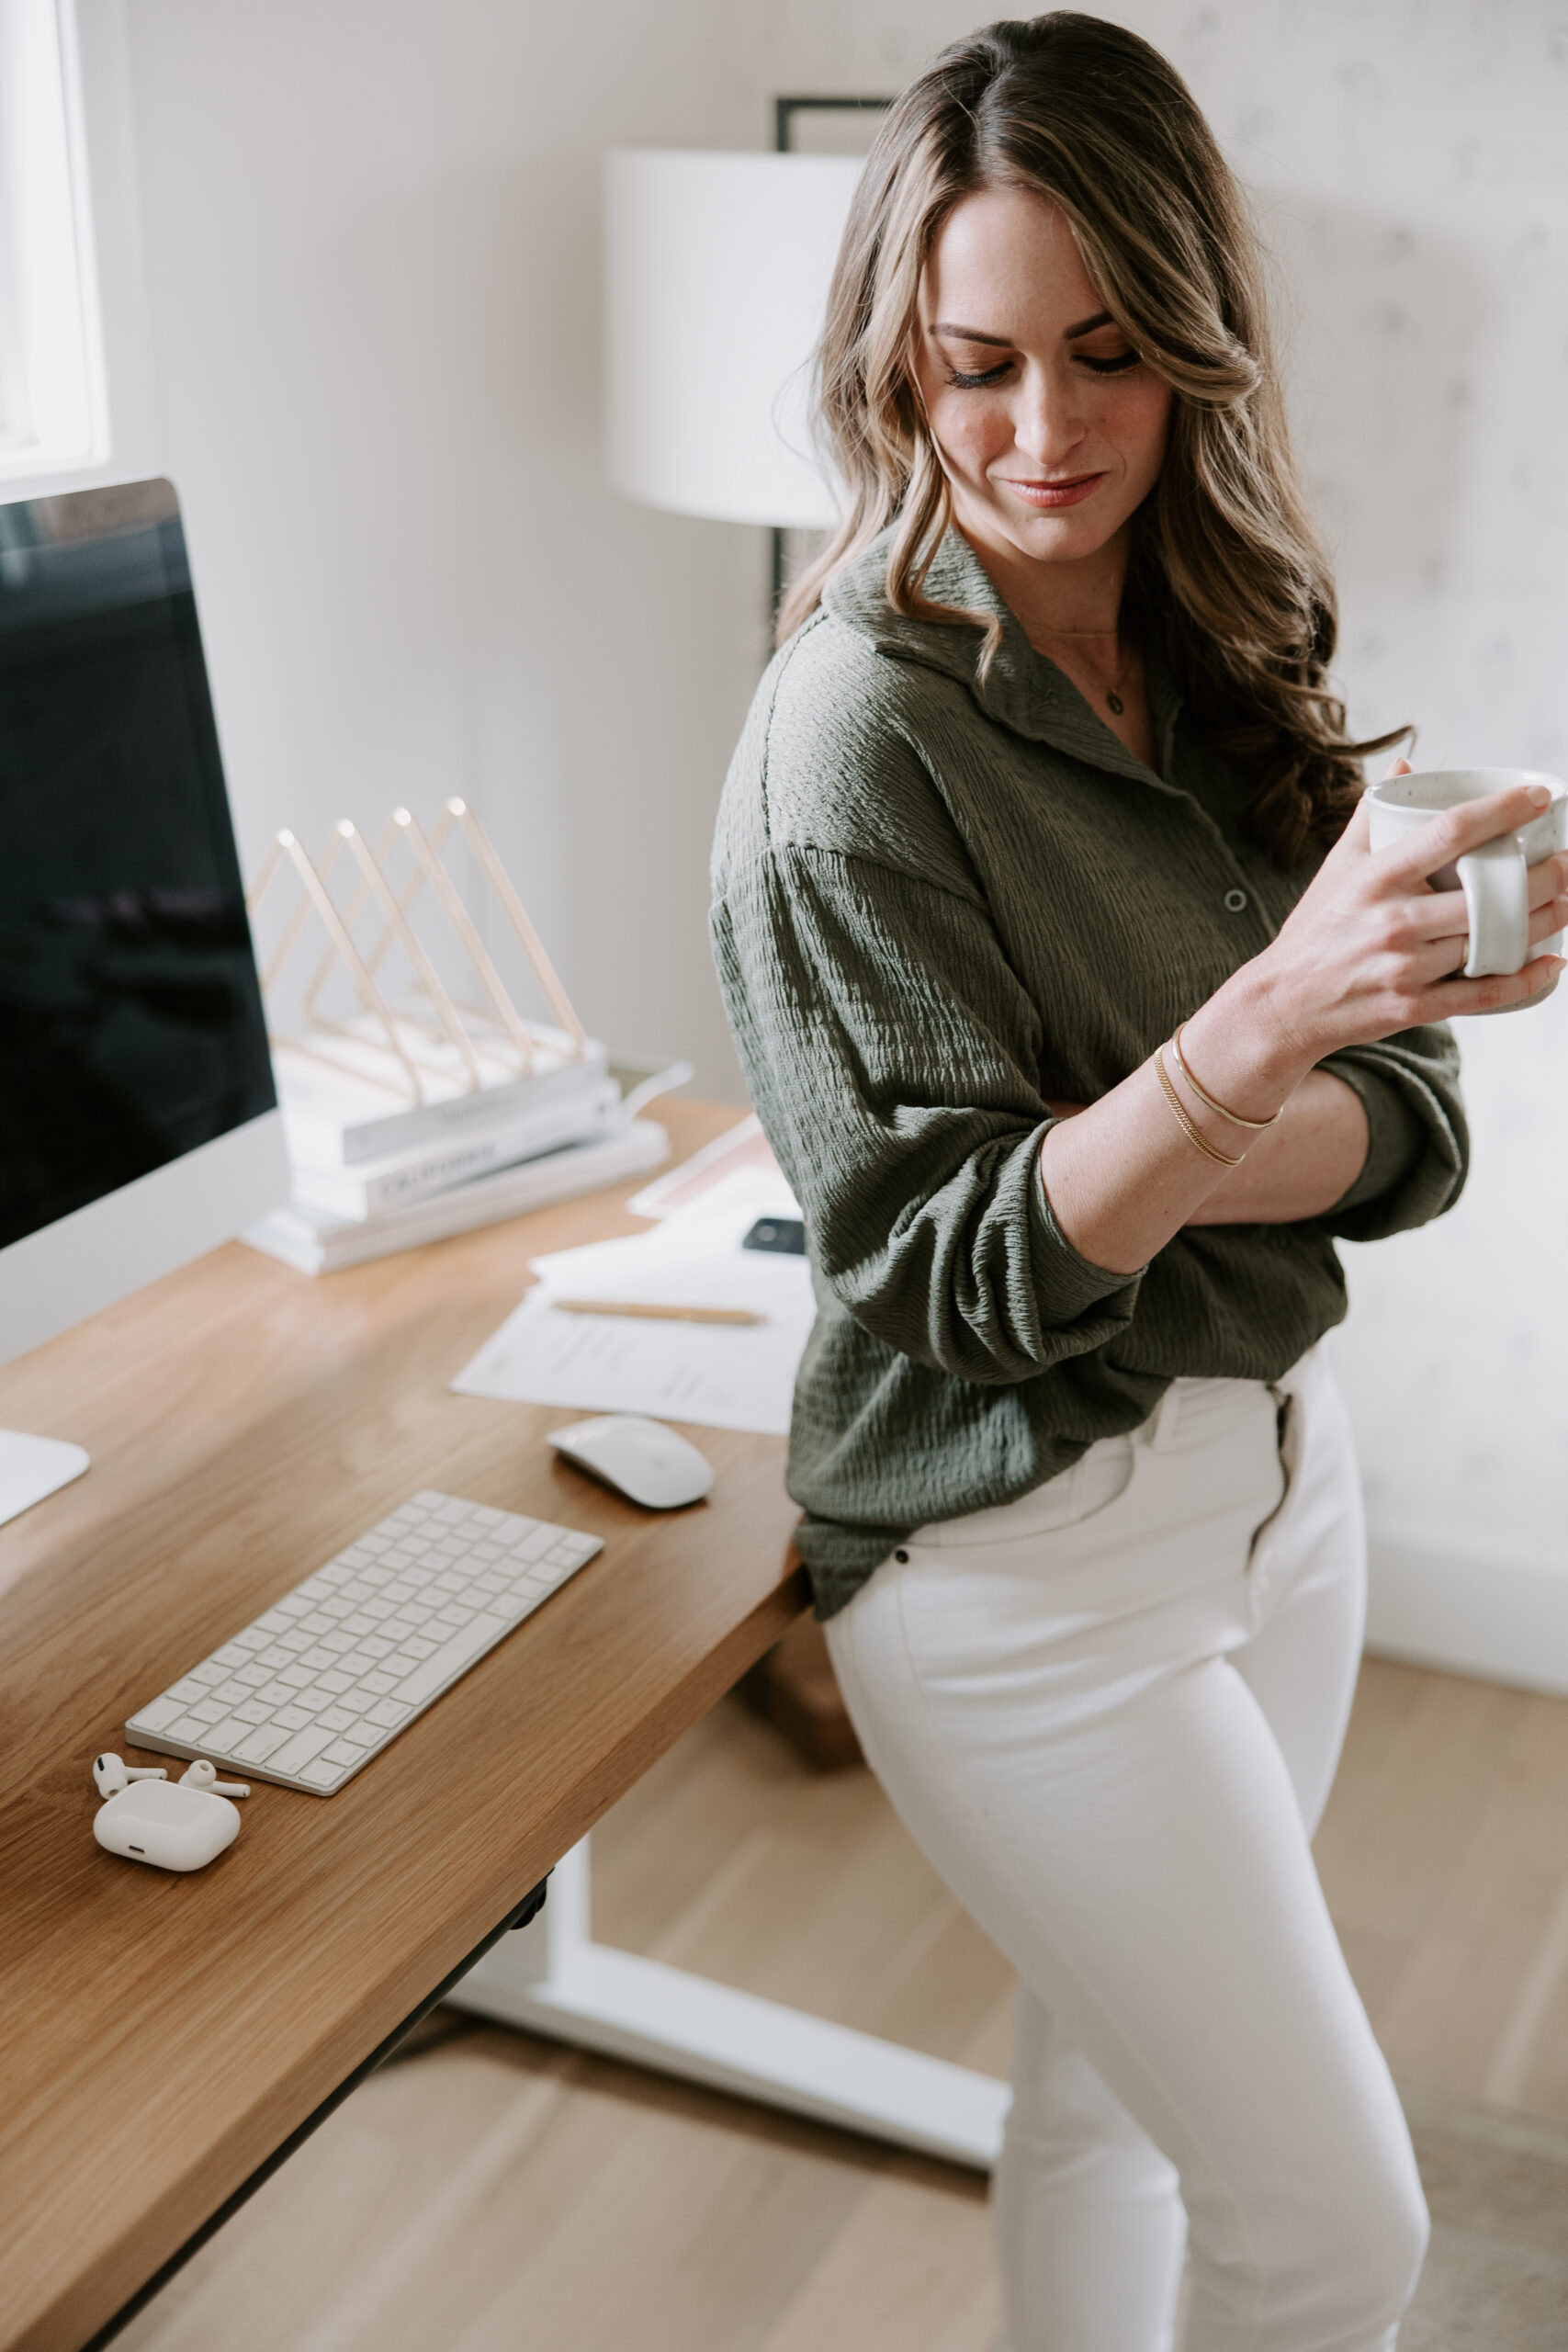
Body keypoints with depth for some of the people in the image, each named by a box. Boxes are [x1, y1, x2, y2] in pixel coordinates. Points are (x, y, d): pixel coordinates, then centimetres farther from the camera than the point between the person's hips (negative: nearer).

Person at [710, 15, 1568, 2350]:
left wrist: (1138, 1162, -22)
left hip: (1275, 1453, 6)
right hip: (1021, 1545, -6)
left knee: (1120, 2076, 21)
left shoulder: (1228, 668, 2)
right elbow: (944, 1279, -20)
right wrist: (1258, 1032, -34)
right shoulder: (857, 727, -18)